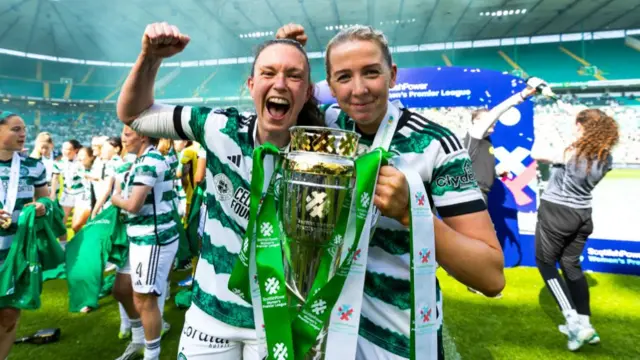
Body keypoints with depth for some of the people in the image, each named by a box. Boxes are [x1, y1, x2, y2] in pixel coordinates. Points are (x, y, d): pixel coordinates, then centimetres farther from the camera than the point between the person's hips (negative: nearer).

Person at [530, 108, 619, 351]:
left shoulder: (569, 152, -20)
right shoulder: (605, 157, 1)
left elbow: (536, 154, -9)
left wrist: (538, 144, 11)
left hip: (555, 212, -7)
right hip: (582, 215, 7)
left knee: (545, 263, 8)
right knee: (571, 265, 19)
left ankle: (575, 323, 1)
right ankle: (584, 323, 22)